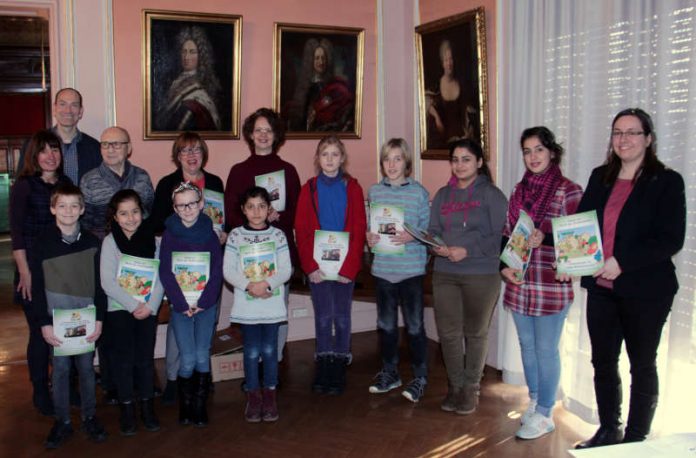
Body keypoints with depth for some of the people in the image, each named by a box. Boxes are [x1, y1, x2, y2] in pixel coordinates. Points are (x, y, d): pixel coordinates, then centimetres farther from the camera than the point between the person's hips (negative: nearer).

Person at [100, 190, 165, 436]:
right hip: (120, 308, -1)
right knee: (124, 358, 1)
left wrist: (150, 305, -13)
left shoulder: (153, 239, -1)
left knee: (145, 358, 4)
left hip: (148, 309, 2)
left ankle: (147, 406, 19)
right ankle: (127, 408, 14)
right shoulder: (110, 241, -6)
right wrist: (133, 305, -15)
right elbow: (108, 282, -11)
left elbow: (161, 277, -2)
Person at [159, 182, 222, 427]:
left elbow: (217, 271, 0)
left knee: (202, 356, -2)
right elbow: (165, 272, -3)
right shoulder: (169, 234, 0)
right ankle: (185, 406, 14)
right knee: (188, 359, -5)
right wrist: (182, 304, -10)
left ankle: (200, 406, 13)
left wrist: (203, 302, -10)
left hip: (206, 304, 1)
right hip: (180, 306, -1)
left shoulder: (209, 234, 3)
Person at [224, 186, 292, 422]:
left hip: (272, 303, 0)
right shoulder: (235, 235, 0)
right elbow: (228, 271, -4)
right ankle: (253, 396, 17)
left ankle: (269, 396, 19)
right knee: (252, 351, 4)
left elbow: (286, 269, -3)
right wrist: (249, 286, -18)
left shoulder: (277, 235, 1)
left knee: (269, 350, 6)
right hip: (246, 304, 0)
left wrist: (267, 284, -18)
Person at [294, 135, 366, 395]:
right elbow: (301, 230, 0)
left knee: (342, 316, 4)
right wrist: (310, 266, -9)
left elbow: (359, 230, -3)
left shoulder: (352, 188, 2)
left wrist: (349, 267, -11)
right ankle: (322, 368, 14)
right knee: (322, 316, 4)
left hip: (345, 266, 0)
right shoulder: (309, 189, 4)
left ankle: (339, 369, 14)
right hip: (317, 266, 1)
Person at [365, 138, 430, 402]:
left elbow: (428, 229, -4)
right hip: (382, 268, 4)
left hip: (411, 268, -4)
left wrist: (411, 237, -21)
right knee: (386, 324, 15)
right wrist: (368, 237, -6)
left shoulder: (418, 192, -5)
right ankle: (389, 373, 31)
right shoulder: (374, 192, 6)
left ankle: (419, 378, 18)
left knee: (414, 325, 3)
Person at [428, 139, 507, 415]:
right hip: (444, 273, 4)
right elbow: (432, 231, 12)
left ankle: (471, 387, 24)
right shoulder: (443, 195, 12)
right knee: (448, 332, 6)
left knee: (475, 333, 10)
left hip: (481, 275, -4)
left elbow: (499, 236, -10)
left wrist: (467, 251, -19)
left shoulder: (491, 194, -4)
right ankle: (455, 385, 23)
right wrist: (437, 247, -10)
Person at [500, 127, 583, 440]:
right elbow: (506, 234, 13)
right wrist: (504, 266, -2)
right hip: (519, 282, 6)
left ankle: (544, 414, 17)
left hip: (551, 285, -6)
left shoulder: (568, 191, -7)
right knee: (527, 345, 16)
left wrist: (544, 238, -24)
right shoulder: (520, 190, 11)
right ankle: (535, 402, 34)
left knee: (546, 349, 3)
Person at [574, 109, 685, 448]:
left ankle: (636, 438, 25)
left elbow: (671, 240, -15)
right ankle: (608, 431, 33)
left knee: (642, 365, 11)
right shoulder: (600, 178, 8)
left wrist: (623, 262, -23)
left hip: (645, 291, -5)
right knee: (602, 361, 14)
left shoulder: (667, 182, -8)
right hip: (601, 288, 5)